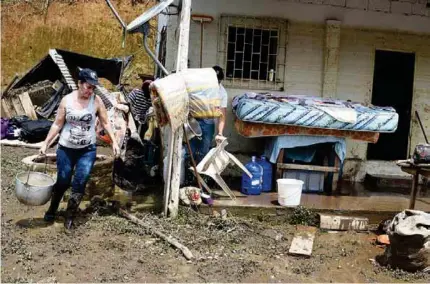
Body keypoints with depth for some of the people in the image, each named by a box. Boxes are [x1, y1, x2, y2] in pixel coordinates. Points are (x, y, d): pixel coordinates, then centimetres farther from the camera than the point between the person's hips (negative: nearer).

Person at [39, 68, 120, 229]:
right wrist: (46, 143, -2)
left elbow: (105, 123, 0)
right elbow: (57, 124, 0)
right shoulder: (67, 100, -7)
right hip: (65, 149, 0)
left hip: (87, 150, 0)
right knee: (62, 182, 10)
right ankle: (52, 210, 35)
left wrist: (114, 142, -5)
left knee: (80, 183, -2)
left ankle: (70, 216, 15)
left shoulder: (96, 101, -7)